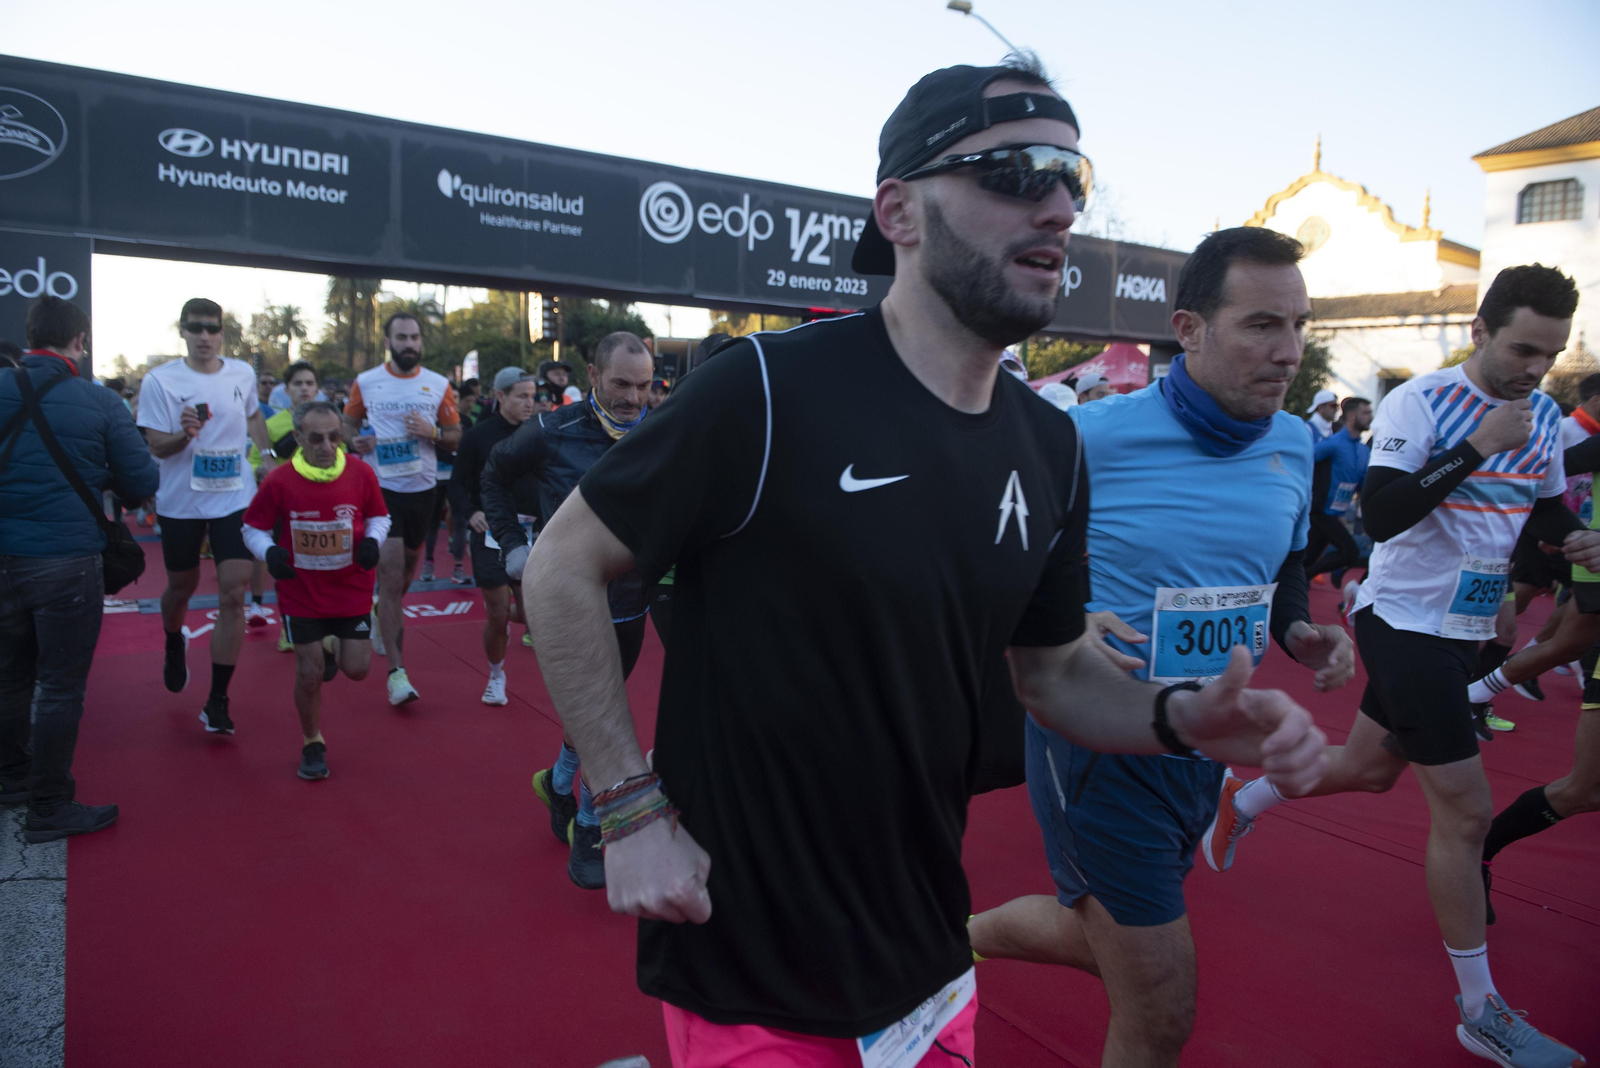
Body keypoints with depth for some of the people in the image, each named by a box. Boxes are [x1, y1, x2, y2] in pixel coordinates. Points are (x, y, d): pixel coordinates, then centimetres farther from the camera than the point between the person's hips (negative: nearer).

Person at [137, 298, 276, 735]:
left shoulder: (243, 374, 1)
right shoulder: (159, 380, -9)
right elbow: (156, 446, -10)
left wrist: (267, 454, 11)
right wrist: (184, 434, -30)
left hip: (235, 499, 1)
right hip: (180, 503, -1)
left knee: (233, 595, -8)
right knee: (182, 587, 16)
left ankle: (217, 701, -1)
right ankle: (174, 644, 52)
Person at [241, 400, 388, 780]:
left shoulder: (361, 474, -11)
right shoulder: (278, 482, -14)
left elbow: (379, 516, 5)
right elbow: (253, 528, -2)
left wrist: (372, 540, -15)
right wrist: (269, 552, -22)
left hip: (352, 590, 1)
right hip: (301, 595, -1)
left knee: (357, 668, 0)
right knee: (309, 674, 3)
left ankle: (333, 647, 38)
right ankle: (312, 745, 26)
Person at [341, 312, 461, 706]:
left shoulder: (438, 385, 3)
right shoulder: (365, 382, 1)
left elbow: (456, 437, 7)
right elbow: (347, 423, 13)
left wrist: (433, 432, -15)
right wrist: (355, 440, -10)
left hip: (422, 488, 3)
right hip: (381, 487, -3)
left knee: (407, 568, 19)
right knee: (391, 576, -10)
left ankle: (381, 615, 52)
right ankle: (396, 671, -8)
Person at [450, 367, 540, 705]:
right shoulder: (477, 436, -2)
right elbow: (458, 483, -1)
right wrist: (470, 512, -19)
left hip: (530, 533, 2)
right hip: (490, 533, -2)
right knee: (496, 616, 1)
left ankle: (509, 613, 35)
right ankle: (496, 676, 26)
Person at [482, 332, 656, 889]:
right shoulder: (552, 432, -10)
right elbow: (495, 476, 7)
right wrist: (513, 544, 1)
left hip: (631, 603, 4)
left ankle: (558, 781, 47)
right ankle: (588, 830, 16)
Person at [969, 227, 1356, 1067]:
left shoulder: (1294, 446, 0)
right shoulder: (1089, 437, -20)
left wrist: (1300, 632, -4)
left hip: (1207, 748, 7)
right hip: (1099, 746, -7)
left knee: (1098, 936, 26)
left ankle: (956, 937, 53)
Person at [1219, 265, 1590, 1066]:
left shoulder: (1544, 415, 6)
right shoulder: (1420, 402, -16)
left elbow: (1546, 505, 19)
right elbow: (1379, 515, -25)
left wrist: (1573, 537, -3)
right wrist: (1479, 446, -27)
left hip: (1462, 629, 8)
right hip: (1405, 622, -8)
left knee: (1368, 768, 21)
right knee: (1465, 812, -4)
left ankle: (1243, 803, 45)